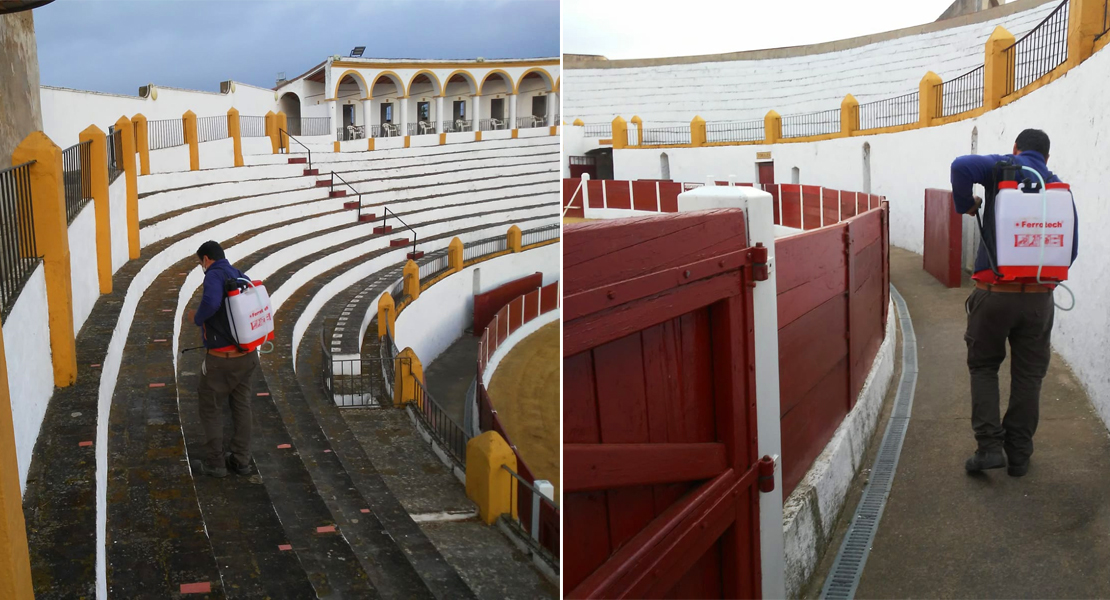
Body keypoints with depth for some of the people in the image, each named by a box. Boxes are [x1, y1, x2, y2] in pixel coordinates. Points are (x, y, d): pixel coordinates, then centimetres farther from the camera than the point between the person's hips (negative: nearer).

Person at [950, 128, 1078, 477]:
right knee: (1028, 376, 13)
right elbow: (1070, 248, 9)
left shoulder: (1005, 167, -1)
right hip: (1039, 296, 3)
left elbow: (962, 166, -21)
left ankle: (989, 446, 2)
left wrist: (966, 205, -4)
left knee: (983, 366, 13)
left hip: (995, 291, -3)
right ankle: (1019, 455, 18)